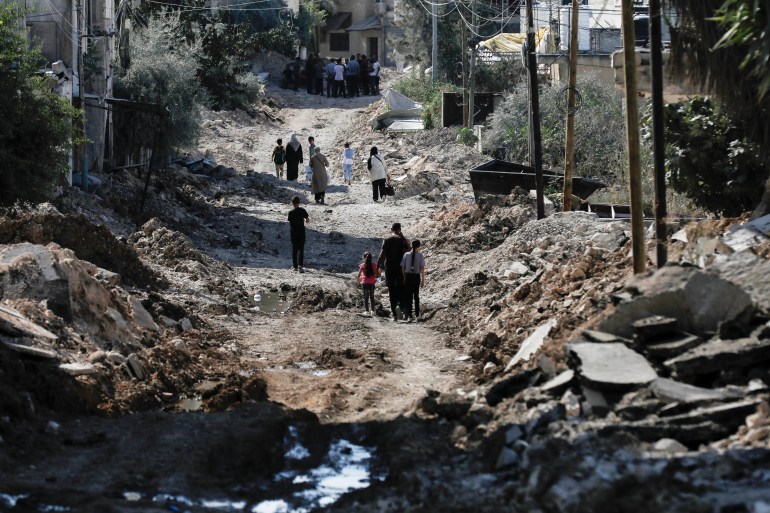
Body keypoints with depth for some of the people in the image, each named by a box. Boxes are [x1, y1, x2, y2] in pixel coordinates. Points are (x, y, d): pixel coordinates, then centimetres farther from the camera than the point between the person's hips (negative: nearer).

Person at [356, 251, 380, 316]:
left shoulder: (362, 265, -6)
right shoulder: (373, 265, -2)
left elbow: (358, 276, -7)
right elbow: (376, 275, -3)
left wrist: (359, 281, 7)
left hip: (365, 283, -2)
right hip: (372, 283, 2)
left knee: (365, 297, 4)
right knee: (372, 297, 15)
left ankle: (366, 311, 0)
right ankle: (372, 310, 17)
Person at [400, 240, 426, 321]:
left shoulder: (406, 255, -3)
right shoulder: (420, 255, -6)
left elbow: (403, 268, -2)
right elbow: (422, 269, -7)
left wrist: (404, 277, 8)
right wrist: (423, 280, 0)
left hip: (408, 276, 0)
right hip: (417, 276, 0)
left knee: (408, 296, 1)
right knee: (416, 296, 16)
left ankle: (409, 315, -9)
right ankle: (417, 314, 23)